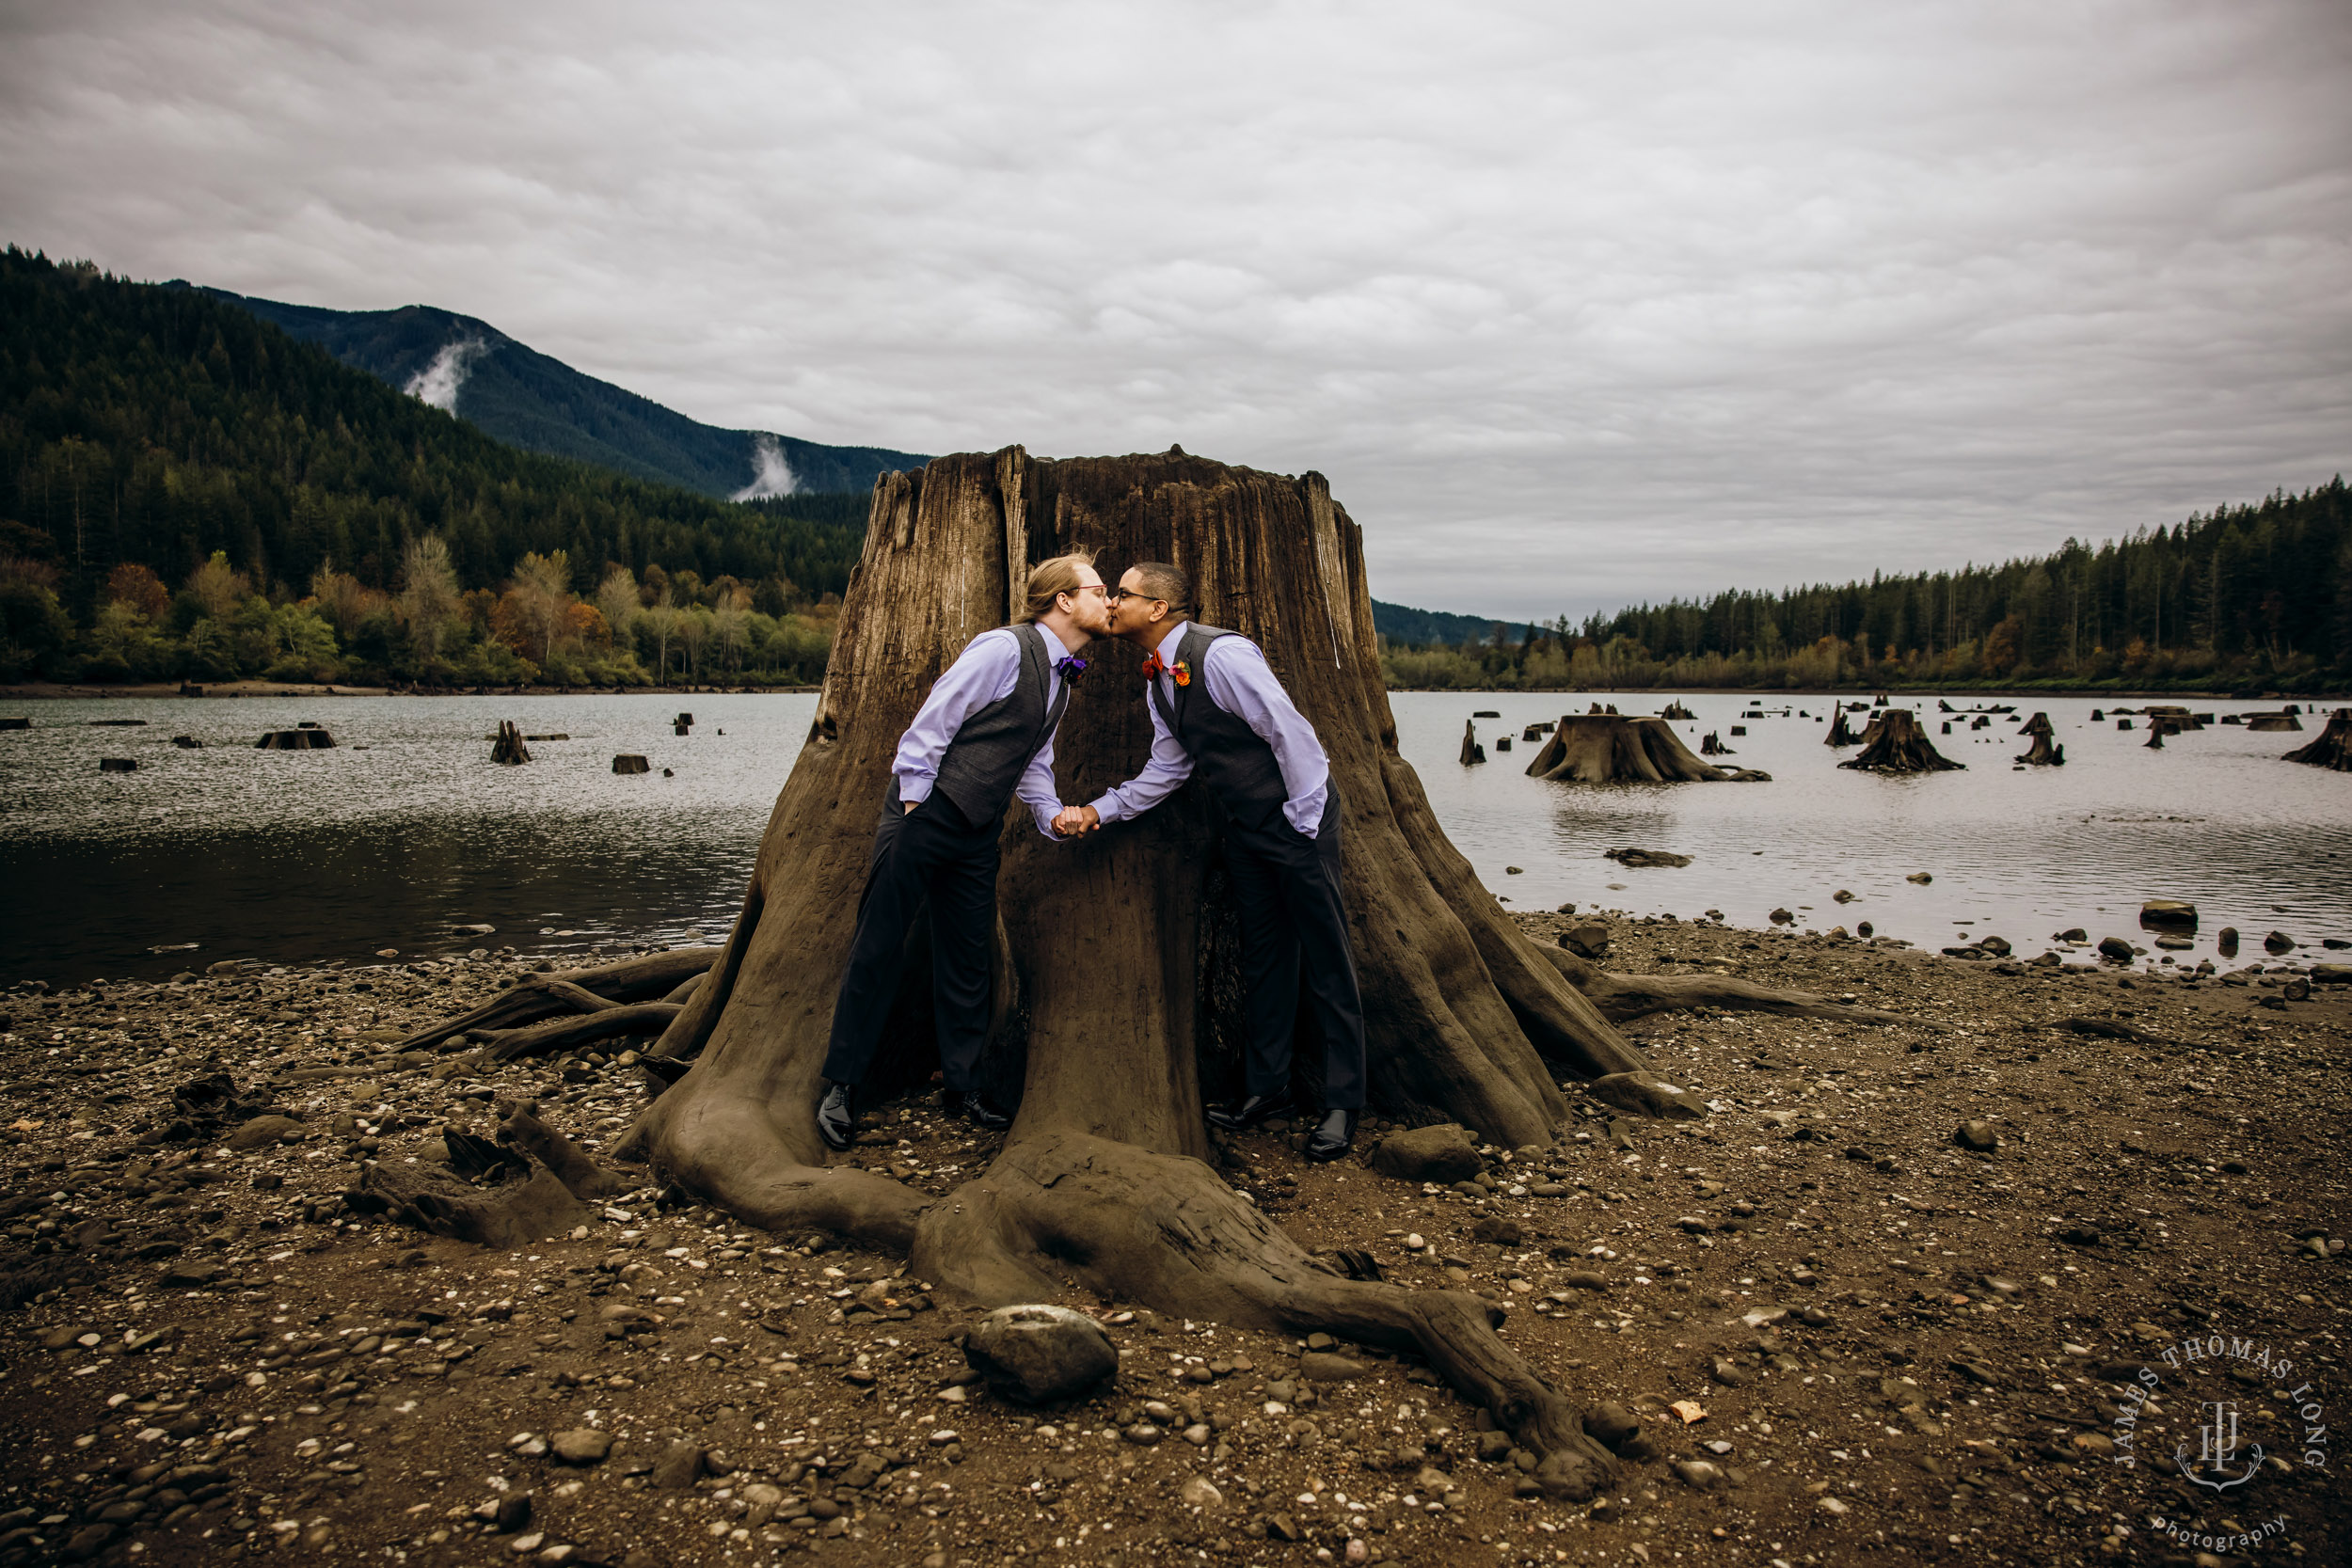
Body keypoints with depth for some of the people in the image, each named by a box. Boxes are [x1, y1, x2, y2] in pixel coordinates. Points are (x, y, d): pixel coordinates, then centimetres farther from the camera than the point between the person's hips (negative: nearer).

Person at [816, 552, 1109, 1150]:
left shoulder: (1061, 676, 13)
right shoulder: (1004, 648, -15)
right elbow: (931, 724, -16)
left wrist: (1053, 815, 3)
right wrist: (912, 812, -16)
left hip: (978, 831, 8)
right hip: (925, 809, -8)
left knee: (968, 959, 12)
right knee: (878, 948, -2)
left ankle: (962, 1087, 23)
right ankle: (841, 1086, 8)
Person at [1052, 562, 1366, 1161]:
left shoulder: (1222, 655, -23)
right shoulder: (1159, 680, 6)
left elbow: (1292, 733, -22)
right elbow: (1166, 769, 14)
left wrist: (1303, 825, -17)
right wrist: (1097, 811, 6)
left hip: (1297, 814, -9)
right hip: (1245, 825, 9)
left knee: (1326, 959, -1)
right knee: (1263, 958, 15)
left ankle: (1343, 1104, 7)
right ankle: (1267, 1089, 27)